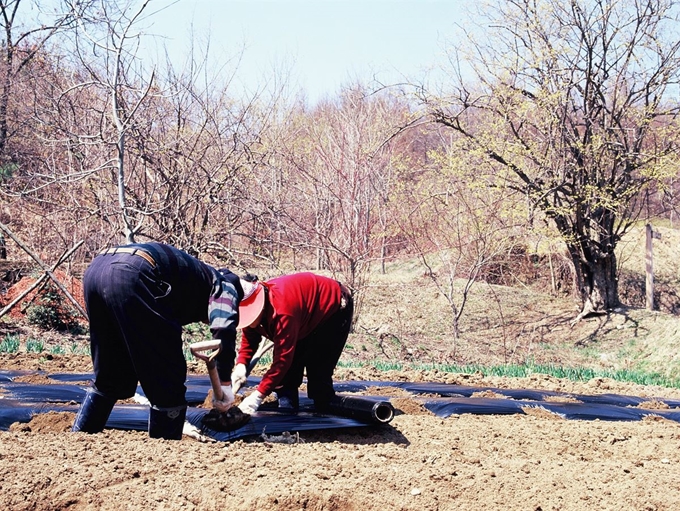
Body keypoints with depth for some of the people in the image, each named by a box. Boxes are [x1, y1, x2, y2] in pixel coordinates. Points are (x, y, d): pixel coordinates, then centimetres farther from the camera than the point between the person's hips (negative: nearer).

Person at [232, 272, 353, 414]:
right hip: (310, 317, 8)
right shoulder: (251, 304, -17)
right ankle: (287, 406, 5)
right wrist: (241, 365, -22)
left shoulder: (281, 310, -43)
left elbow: (283, 357, -42)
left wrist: (258, 395, -43)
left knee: (318, 369, -16)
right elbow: (249, 339, -2)